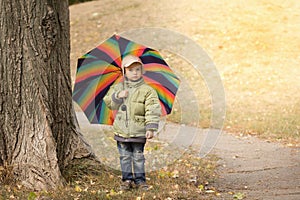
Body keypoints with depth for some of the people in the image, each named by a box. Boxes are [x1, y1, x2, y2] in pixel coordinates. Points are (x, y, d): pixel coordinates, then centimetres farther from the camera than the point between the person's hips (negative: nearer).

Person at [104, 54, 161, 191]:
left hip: (139, 132, -3)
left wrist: (151, 128, -15)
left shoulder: (147, 90, -5)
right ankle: (127, 179, 19)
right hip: (122, 131, 3)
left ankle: (140, 180, 15)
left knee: (138, 156, 5)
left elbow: (153, 111, -8)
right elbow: (109, 103, 9)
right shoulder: (118, 88, 6)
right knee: (125, 156, 9)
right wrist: (118, 96, -10)